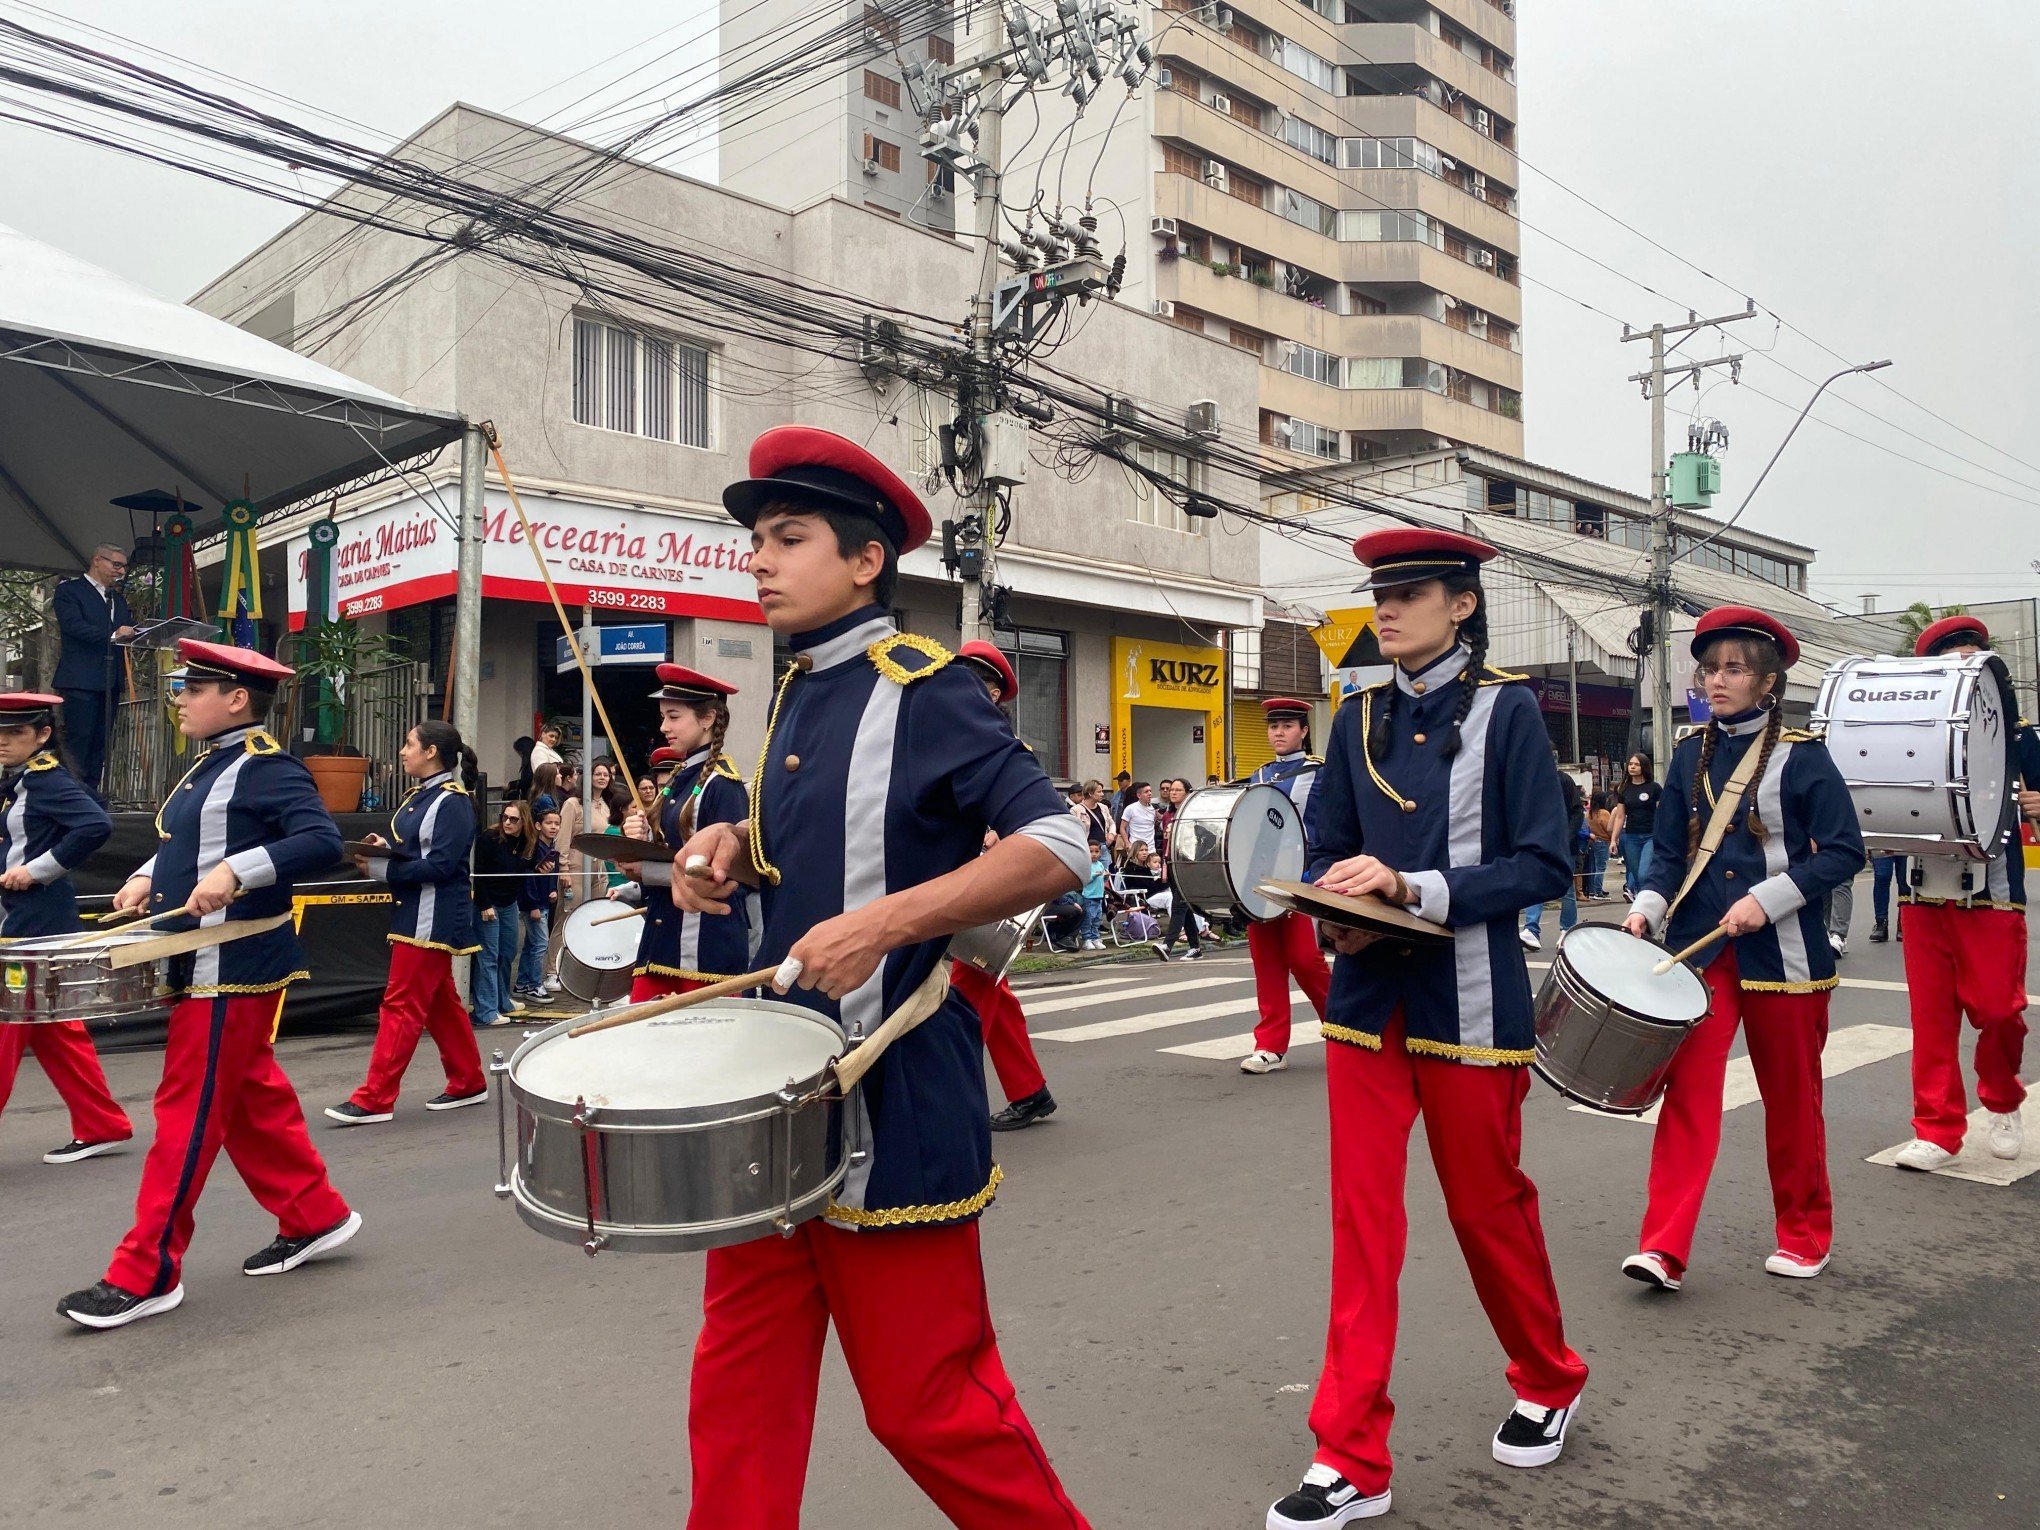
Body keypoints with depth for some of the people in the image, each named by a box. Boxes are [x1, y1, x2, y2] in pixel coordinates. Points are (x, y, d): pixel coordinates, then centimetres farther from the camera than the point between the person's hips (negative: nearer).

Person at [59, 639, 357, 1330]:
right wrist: (149, 877, 7)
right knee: (252, 1099, 16)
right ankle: (314, 1218, 27)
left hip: (232, 966, -10)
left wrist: (236, 870, -36)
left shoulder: (265, 766, -15)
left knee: (188, 1112, -3)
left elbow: (322, 840, -27)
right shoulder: (207, 765, 14)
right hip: (202, 961, 10)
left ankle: (146, 1273, 6)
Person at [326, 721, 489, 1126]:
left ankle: (375, 1099, -2)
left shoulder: (453, 802, -15)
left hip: (433, 919, -10)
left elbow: (439, 865, -21)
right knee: (440, 1002, 14)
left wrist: (379, 869, -19)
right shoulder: (419, 795, 14)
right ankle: (469, 1083, 23)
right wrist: (384, 848, -1)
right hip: (415, 913, 10)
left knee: (401, 1004, -6)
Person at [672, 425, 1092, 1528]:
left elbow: (1057, 847, -21)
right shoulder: (799, 693, 11)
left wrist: (883, 923, -28)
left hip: (889, 1105, -7)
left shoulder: (924, 690, -13)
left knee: (926, 1400, 5)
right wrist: (734, 849, 3)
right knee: (741, 1390, 14)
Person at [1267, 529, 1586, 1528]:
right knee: (1362, 1217, 3)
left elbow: (1544, 864, -10)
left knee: (1488, 1206, 13)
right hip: (1369, 998, 4)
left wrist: (1416, 891, -21)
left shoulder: (1505, 710, -5)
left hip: (1468, 1003, -3)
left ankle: (1549, 1385, 41)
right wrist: (1342, 912, -11)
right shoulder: (1359, 720, 7)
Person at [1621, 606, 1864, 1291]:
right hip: (1699, 948, 3)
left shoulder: (1801, 755, -5)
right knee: (1687, 1090, -5)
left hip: (1782, 953, -2)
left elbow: (1844, 852, -8)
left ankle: (1805, 1236, 30)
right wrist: (1646, 908, -7)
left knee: (1791, 1100, 12)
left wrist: (1769, 898, -19)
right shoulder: (1691, 753, 7)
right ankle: (1664, 1248, -4)